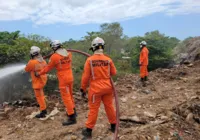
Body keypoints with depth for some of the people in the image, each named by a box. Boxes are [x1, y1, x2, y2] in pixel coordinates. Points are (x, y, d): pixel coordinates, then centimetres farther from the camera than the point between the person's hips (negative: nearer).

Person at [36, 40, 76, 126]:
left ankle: (72, 118, 2)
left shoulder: (54, 56, -14)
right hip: (70, 77, 7)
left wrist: (39, 74, 14)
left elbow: (48, 68, -2)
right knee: (70, 95, 21)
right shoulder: (69, 54, 4)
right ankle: (73, 111, 35)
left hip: (63, 80, -7)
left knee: (66, 98, -2)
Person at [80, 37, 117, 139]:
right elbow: (114, 73, 8)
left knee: (93, 109, 7)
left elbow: (85, 76, -10)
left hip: (96, 89, -3)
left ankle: (88, 130, 20)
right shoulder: (108, 60, -5)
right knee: (109, 106, 17)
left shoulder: (90, 60, -14)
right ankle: (113, 126, 33)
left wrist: (83, 89, 0)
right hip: (107, 87, 3)